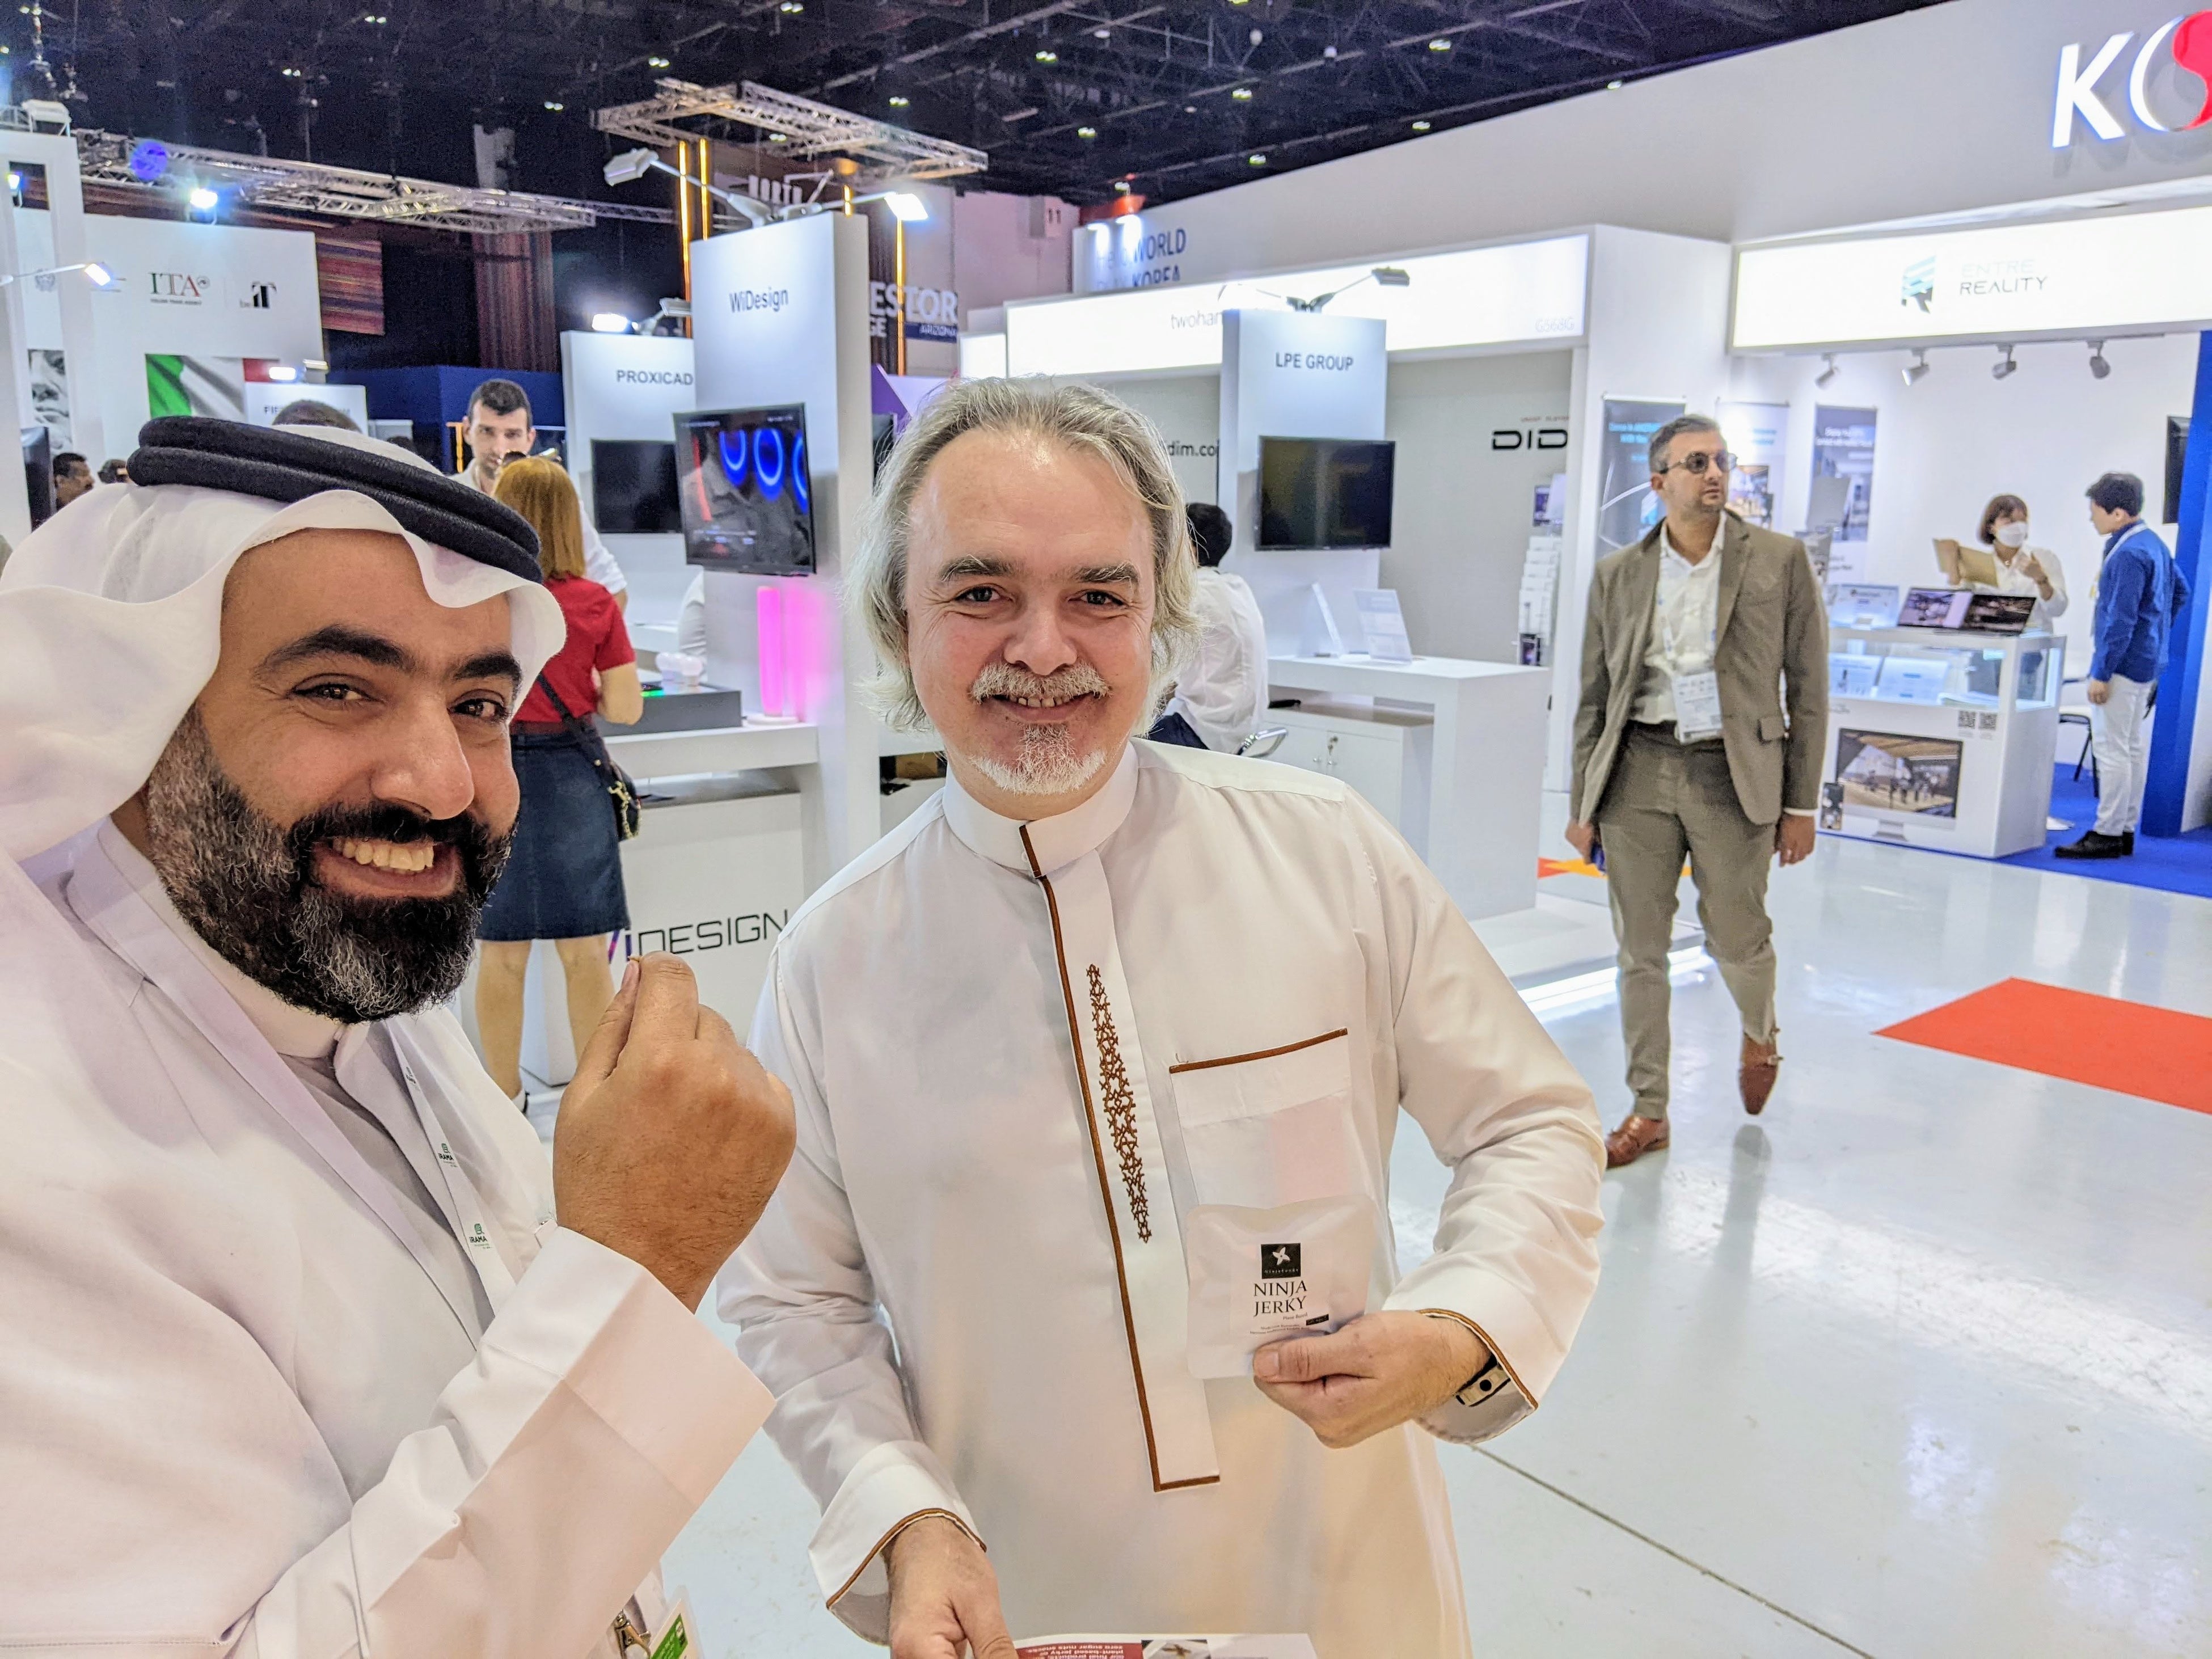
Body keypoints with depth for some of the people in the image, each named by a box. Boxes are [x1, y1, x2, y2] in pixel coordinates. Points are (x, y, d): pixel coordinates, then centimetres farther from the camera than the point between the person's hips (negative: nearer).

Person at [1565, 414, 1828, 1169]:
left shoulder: (1779, 560, 0)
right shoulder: (1617, 573, 5)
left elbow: (1807, 689, 2)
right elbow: (1594, 698, 9)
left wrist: (1801, 804, 0)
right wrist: (1582, 804, 7)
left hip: (1732, 774, -2)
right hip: (1638, 772, 2)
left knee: (1737, 940, 7)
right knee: (1640, 950, 6)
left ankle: (1759, 1035, 43)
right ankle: (1648, 1110, 20)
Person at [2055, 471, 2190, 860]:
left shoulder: (2128, 554, -19)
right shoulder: (2154, 543, 12)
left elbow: (2120, 621, -21)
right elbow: (2180, 590, 24)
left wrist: (2100, 674, -19)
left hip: (2125, 665, -10)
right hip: (2148, 661, 10)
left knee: (2112, 748, -7)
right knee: (2135, 747, 13)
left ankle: (2107, 834, -4)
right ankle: (2126, 830, 20)